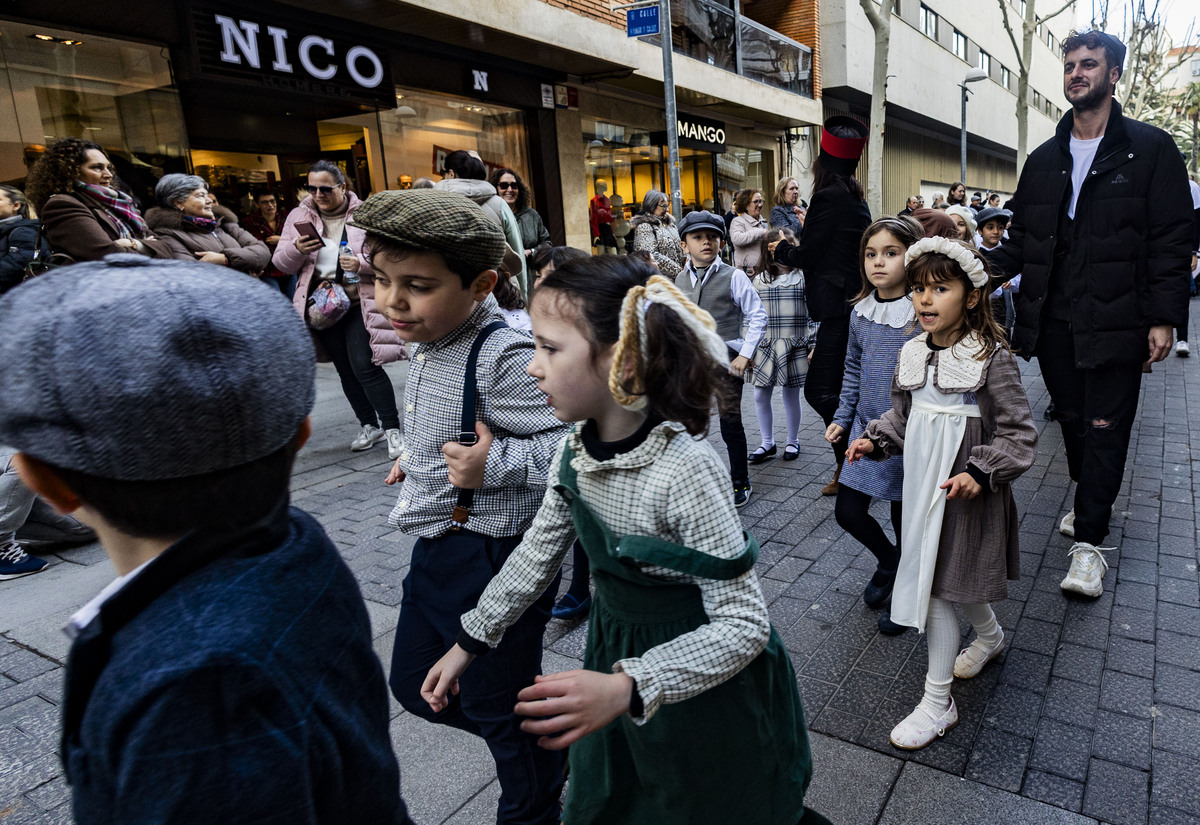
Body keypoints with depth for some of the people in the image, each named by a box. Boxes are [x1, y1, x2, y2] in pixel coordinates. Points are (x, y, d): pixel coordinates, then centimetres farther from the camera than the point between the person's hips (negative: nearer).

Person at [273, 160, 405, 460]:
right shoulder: (298, 216, 7)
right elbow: (282, 262, 5)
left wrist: (362, 264, -25)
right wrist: (297, 249, -17)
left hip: (360, 303, -4)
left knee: (365, 366, -13)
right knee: (345, 369, 12)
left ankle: (392, 429, -2)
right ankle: (369, 426, 26)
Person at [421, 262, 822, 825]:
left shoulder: (686, 472, -33)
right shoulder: (575, 452, -11)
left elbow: (744, 624, -28)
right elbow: (537, 553, 4)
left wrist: (626, 688, -38)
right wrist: (470, 642, 8)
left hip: (705, 687, -6)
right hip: (617, 655, 6)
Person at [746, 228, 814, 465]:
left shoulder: (803, 276, -1)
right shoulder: (760, 280, 5)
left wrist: (813, 346, -5)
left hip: (795, 347, -2)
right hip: (765, 347, 3)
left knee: (791, 395, 6)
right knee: (761, 396, 5)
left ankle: (792, 442, 25)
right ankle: (768, 444, 22)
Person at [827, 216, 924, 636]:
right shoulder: (861, 312, 1)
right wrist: (842, 417, 10)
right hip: (867, 430, 5)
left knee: (905, 519, 10)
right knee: (848, 511, 8)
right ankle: (888, 560, 40)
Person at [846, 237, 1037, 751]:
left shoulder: (991, 359, -16)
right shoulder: (913, 354, 2)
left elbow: (1021, 434, -14)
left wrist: (980, 472, -25)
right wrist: (875, 439, -1)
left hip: (967, 494, -6)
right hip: (921, 488, 6)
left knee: (936, 591, -1)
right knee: (953, 580, 23)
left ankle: (938, 704, 16)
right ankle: (990, 636, 55)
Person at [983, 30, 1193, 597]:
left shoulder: (1150, 150, 0)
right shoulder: (1043, 161, 12)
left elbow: (1172, 239, -3)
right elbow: (1022, 240, 13)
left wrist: (1163, 318, -10)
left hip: (1114, 323, -4)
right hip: (1053, 321, 4)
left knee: (1105, 429, -2)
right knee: (1072, 420, 14)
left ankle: (1089, 540, 4)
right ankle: (1091, 502, 33)